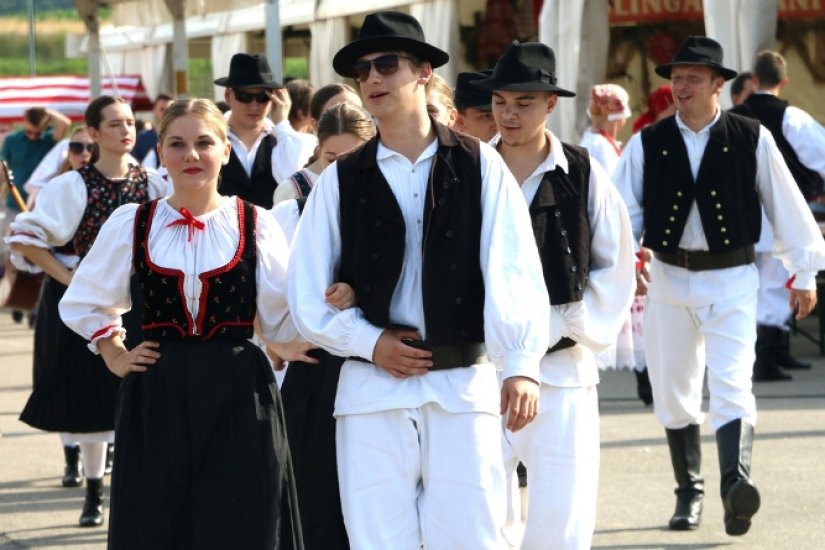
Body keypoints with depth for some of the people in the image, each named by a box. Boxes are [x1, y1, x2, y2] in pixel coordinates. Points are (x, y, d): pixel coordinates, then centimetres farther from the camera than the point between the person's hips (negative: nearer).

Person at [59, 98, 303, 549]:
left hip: (238, 397, -1)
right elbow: (83, 305, 19)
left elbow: (284, 321, 1)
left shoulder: (255, 225, 2)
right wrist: (115, 356, 9)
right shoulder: (131, 224, 5)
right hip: (157, 397, 1)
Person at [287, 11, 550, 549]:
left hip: (464, 388, -1)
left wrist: (521, 365, -17)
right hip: (372, 391, 1)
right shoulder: (340, 181, 7)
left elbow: (512, 271, -7)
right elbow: (307, 294, 8)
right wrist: (370, 342, -6)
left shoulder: (479, 166, 2)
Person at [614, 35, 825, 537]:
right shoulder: (648, 144, 2)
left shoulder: (752, 139, -3)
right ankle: (690, 491, 25)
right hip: (669, 278, 3)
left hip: (732, 279, -3)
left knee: (731, 385, -19)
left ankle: (736, 485, -34)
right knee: (673, 392, 10)